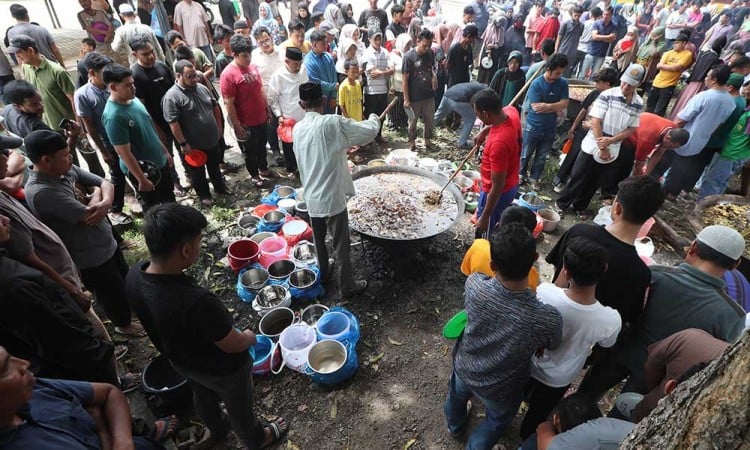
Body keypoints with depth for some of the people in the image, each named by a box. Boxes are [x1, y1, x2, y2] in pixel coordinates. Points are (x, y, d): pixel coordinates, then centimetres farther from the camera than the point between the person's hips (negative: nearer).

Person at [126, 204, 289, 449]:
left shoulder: (134, 276, -23)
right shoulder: (197, 302, -45)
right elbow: (232, 345, -27)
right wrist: (249, 337, -5)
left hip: (182, 361, 6)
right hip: (222, 369, -6)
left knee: (203, 396, 35)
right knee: (239, 407, 24)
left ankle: (218, 429, 65)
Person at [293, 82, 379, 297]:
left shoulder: (297, 129, 0)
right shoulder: (333, 123, -18)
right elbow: (369, 132, -12)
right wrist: (373, 118, 10)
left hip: (311, 197, 6)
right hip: (332, 197, -6)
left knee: (319, 240, 24)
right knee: (341, 245, 8)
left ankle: (324, 272, 44)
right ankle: (347, 286, 22)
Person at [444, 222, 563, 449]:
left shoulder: (474, 284, -34)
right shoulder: (547, 319, -39)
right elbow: (552, 346, -13)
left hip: (464, 368, 3)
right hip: (498, 389, -2)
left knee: (457, 395, 38)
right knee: (496, 421, 34)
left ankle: (455, 425, 69)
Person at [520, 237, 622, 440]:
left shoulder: (544, 292, -38)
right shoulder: (610, 320, -36)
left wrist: (562, 279, -9)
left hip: (530, 361, 0)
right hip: (558, 378, 0)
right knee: (540, 410, 32)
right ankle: (526, 437, 59)